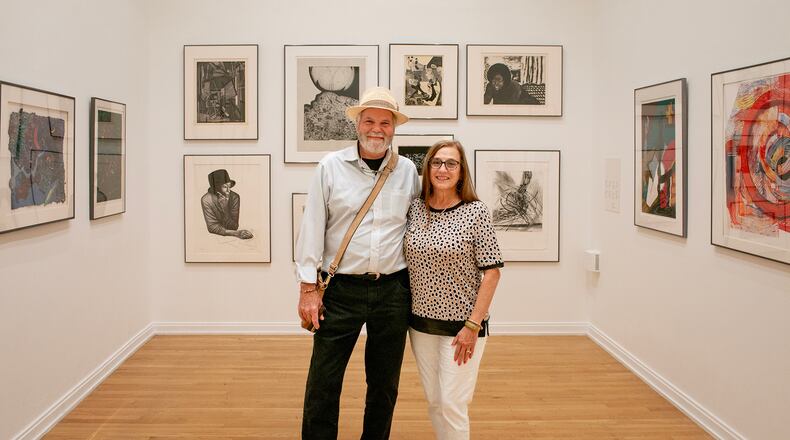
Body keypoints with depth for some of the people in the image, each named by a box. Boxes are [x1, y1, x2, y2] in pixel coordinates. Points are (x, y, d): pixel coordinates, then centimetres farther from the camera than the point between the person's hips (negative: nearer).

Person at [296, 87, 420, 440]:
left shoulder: (407, 171, 5)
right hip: (342, 290, -2)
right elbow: (312, 228, -2)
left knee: (385, 384, 13)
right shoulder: (331, 166, -1)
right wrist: (308, 288, -5)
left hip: (393, 291, 2)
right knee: (323, 383, 0)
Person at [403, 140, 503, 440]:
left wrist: (472, 326, -15)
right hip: (421, 322, 4)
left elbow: (492, 273, -11)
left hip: (462, 324, -4)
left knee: (452, 403, -2)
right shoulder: (414, 209, 2)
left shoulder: (476, 212, -10)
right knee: (433, 402, 14)